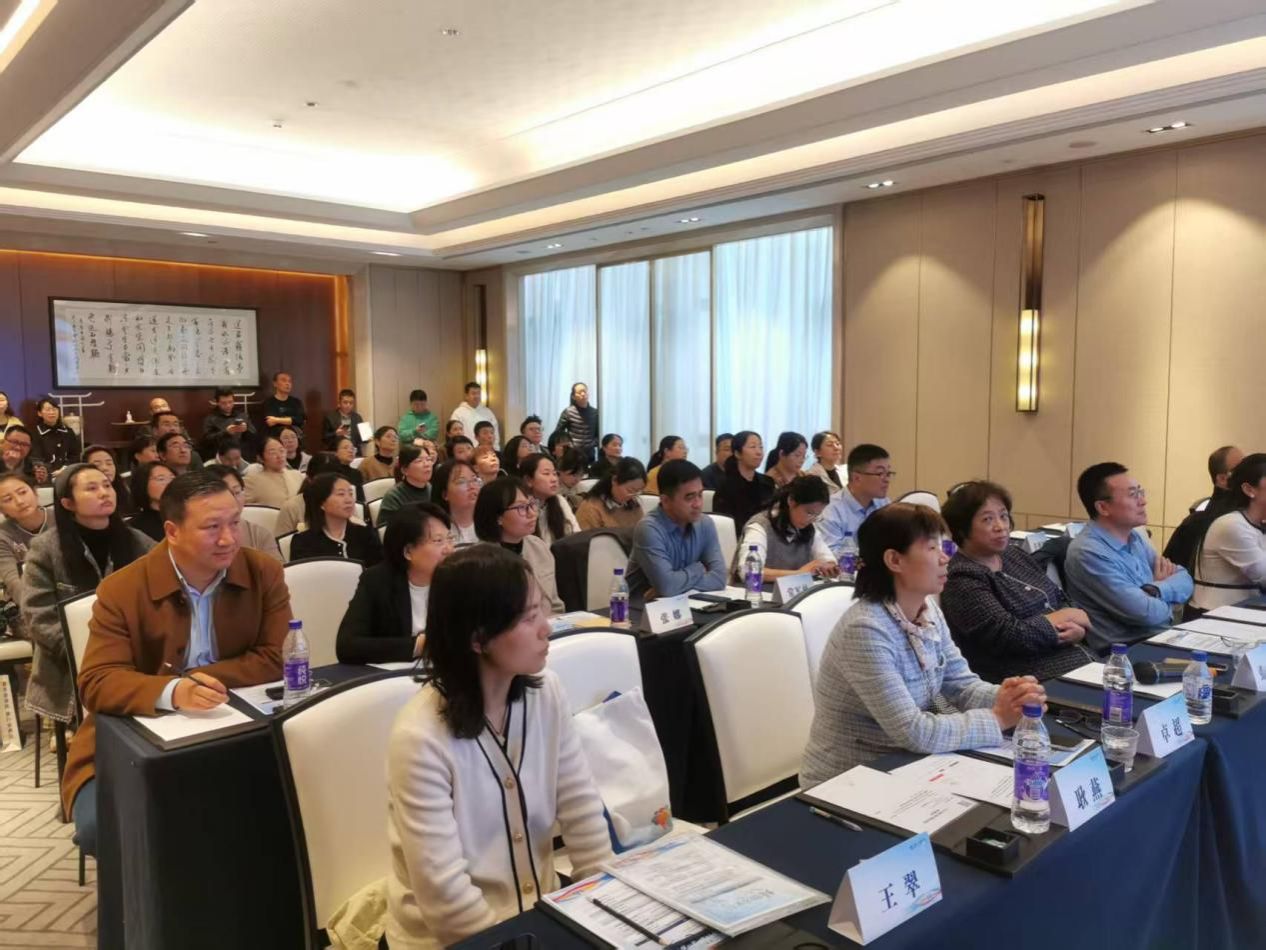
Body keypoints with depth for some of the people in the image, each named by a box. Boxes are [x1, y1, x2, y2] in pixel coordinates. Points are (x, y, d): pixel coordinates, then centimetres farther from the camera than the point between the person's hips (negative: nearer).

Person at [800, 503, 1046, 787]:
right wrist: (997, 719, -19)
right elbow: (913, 732, -26)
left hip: (901, 764, 7)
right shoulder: (866, 630, -27)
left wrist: (1005, 699, -17)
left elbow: (961, 684, 2)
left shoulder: (929, 610, 0)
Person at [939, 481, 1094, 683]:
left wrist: (1076, 630, -9)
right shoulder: (962, 580, -13)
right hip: (1036, 680, -8)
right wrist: (1066, 618, -6)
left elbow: (1063, 601, 14)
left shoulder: (1015, 554, 12)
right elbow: (1009, 636, -20)